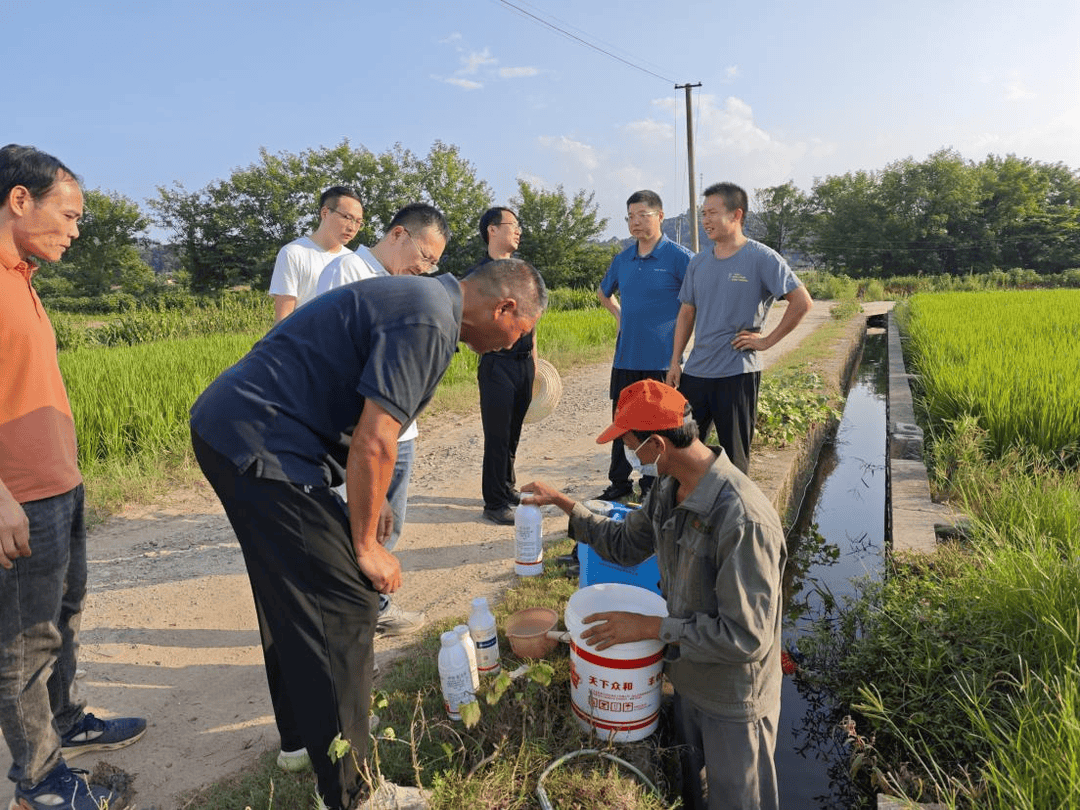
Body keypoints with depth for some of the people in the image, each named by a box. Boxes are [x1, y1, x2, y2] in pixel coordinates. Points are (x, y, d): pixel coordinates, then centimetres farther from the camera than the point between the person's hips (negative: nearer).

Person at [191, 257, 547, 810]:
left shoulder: (422, 297, 16)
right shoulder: (429, 322, -17)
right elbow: (373, 444, -22)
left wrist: (370, 500, 23)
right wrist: (366, 545, -9)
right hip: (258, 444, -11)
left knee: (294, 594, 21)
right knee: (343, 604, -5)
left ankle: (304, 735, 40)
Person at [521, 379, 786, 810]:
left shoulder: (744, 521, -35)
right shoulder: (668, 487, -8)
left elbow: (746, 637, -32)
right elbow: (624, 543, 9)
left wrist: (649, 626, -27)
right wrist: (562, 501, 3)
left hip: (734, 702, -7)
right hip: (688, 678, 7)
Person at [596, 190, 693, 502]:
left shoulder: (678, 257, -7)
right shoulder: (622, 260, 11)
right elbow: (604, 293, 30)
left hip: (661, 359, -5)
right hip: (625, 357, 6)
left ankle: (652, 489, 17)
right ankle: (619, 484, 26)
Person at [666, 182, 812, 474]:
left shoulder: (762, 258, -8)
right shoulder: (699, 262, 10)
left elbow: (802, 302, -11)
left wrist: (768, 340, -10)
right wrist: (675, 362, 9)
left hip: (737, 373, -5)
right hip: (695, 371, 6)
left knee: (734, 456, 6)